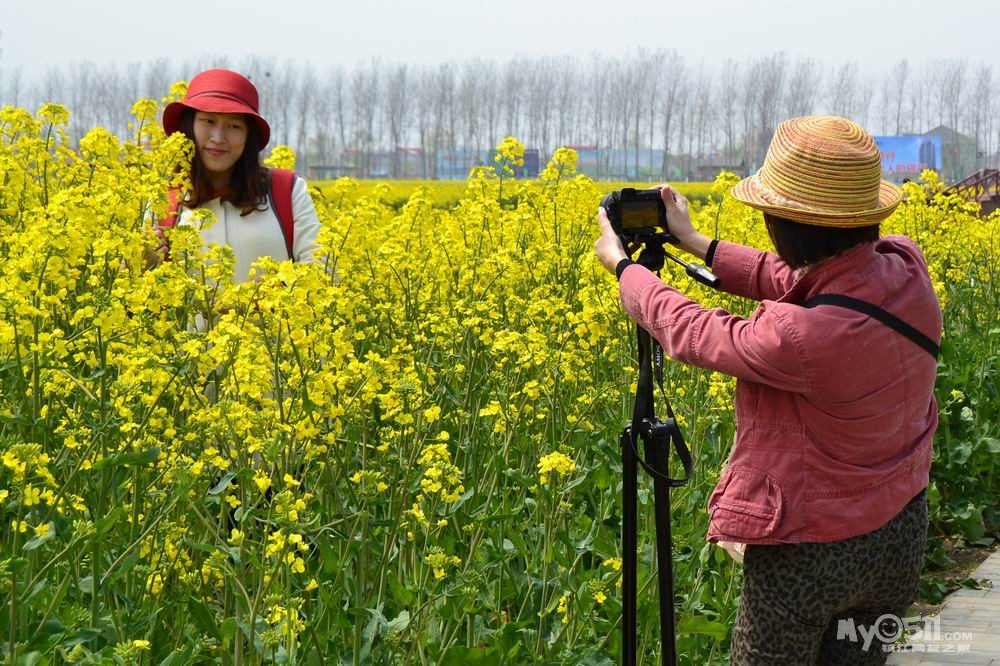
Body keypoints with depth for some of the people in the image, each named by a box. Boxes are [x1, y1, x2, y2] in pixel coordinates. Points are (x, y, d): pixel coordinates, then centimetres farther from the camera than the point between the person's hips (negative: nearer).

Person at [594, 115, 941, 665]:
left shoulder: (799, 338, -34)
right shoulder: (906, 265, -14)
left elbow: (692, 335, -15)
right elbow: (797, 284, 5)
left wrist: (621, 265, 3)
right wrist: (695, 242, 12)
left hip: (808, 551, -6)